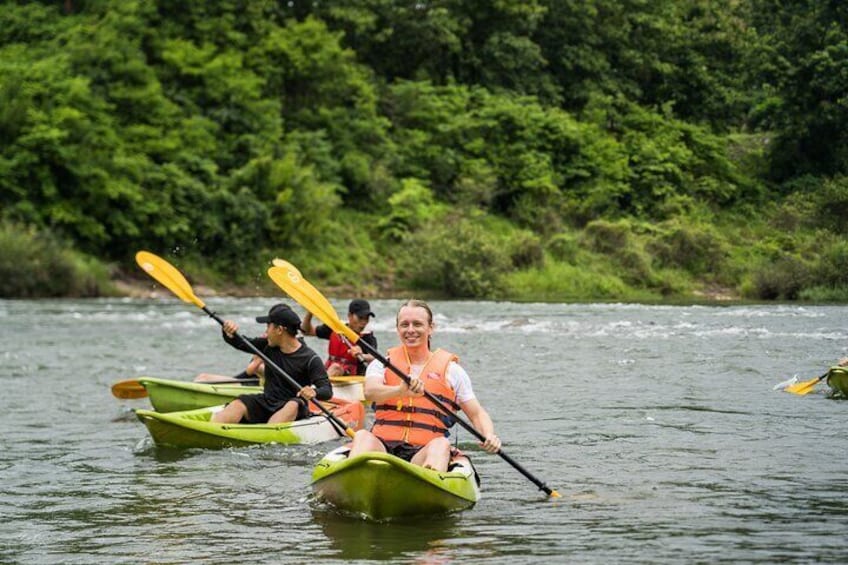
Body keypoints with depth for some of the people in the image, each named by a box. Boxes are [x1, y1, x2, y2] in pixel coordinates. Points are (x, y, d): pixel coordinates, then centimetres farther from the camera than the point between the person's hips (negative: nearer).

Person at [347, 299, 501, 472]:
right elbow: (370, 392, -8)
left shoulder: (451, 370, 15)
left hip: (424, 452, 0)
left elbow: (477, 414, 14)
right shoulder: (383, 364, 15)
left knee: (441, 444, -34)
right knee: (362, 436, -32)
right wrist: (401, 391, -30)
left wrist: (489, 436, -10)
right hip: (383, 446, 0)